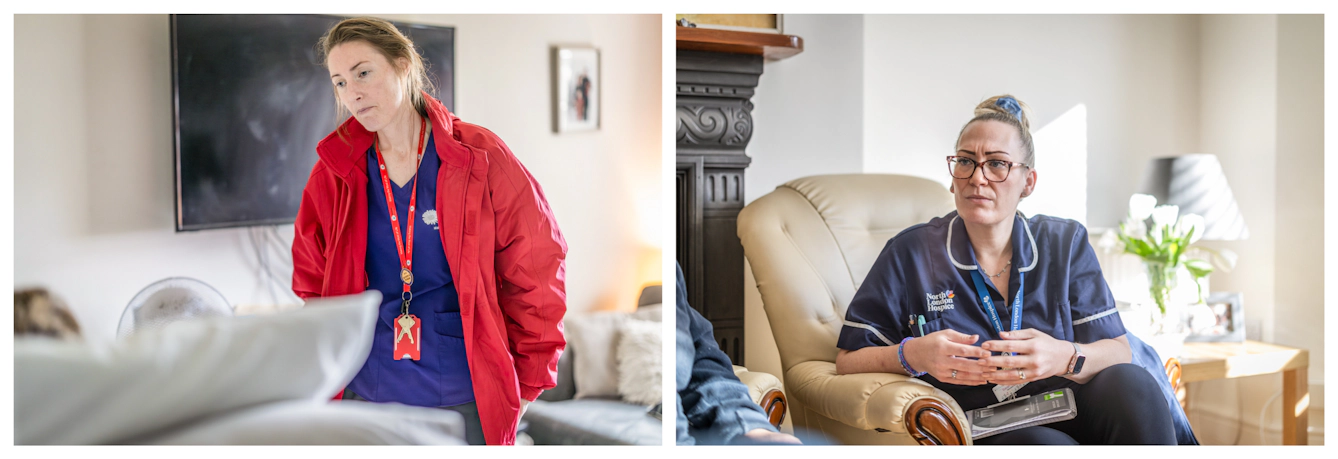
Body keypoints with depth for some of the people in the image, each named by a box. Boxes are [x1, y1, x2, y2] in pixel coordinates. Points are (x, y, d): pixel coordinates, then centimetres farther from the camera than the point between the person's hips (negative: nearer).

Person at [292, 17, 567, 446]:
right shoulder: (333, 173, 4)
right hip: (366, 393, 2)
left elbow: (536, 271, -3)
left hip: (469, 400, -2)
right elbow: (312, 282, 13)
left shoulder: (479, 158, -5)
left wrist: (527, 383, -4)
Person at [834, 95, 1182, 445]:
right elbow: (849, 360, -2)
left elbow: (1120, 353, 0)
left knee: (1132, 383, -26)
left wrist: (1065, 357, -23)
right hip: (978, 429, -4)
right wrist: (913, 355, -23)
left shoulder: (1066, 244, 7)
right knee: (1046, 443, -37)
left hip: (1067, 412, 5)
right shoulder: (910, 254, -1)